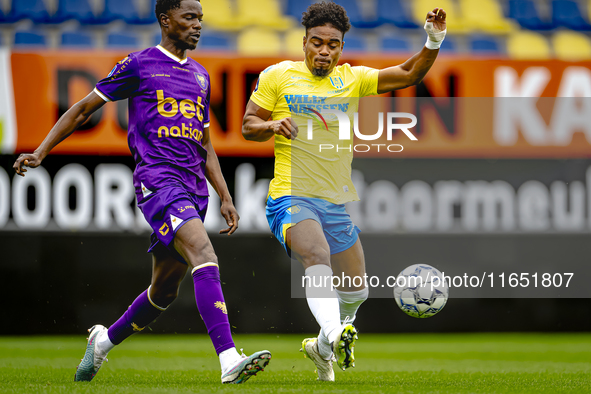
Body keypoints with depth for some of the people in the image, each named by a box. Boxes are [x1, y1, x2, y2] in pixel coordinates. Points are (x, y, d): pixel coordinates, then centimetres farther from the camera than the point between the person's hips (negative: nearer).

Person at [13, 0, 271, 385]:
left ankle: (104, 340, 36)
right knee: (205, 256, -27)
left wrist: (226, 198, 18)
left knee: (165, 289, 12)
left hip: (193, 187, 7)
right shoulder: (139, 65, 2)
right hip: (157, 178, -7)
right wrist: (41, 152, 0)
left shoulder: (201, 76, 20)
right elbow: (83, 109, 7)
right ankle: (229, 360, -37)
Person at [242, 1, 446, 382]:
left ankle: (322, 346, 37)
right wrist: (273, 125, -16)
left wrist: (434, 42, -12)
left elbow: (408, 75, 5)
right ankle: (331, 335, -54)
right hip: (291, 196, -5)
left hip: (336, 203, 6)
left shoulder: (352, 79, 11)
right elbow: (248, 125, 5)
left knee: (356, 290, 11)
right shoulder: (278, 76, 2)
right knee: (317, 256, -35)